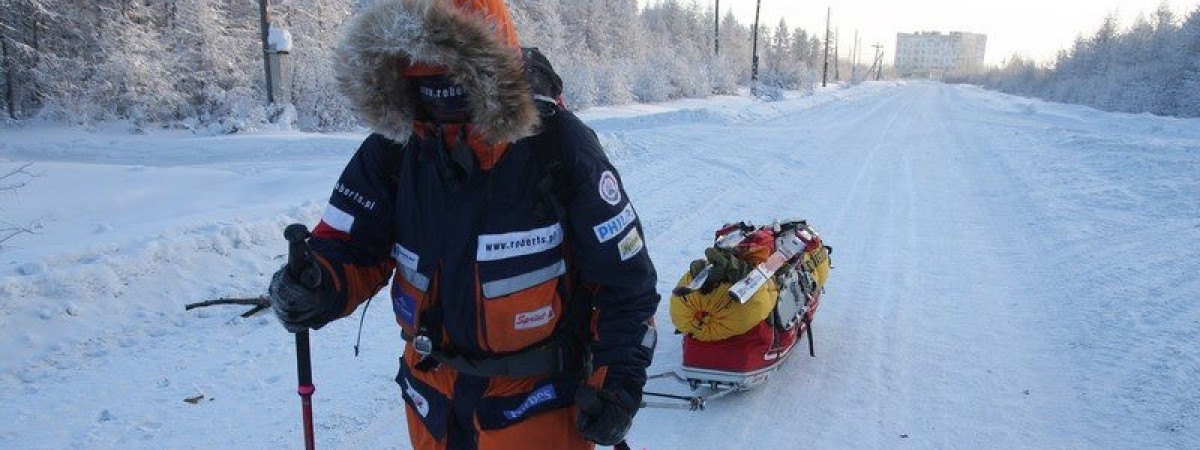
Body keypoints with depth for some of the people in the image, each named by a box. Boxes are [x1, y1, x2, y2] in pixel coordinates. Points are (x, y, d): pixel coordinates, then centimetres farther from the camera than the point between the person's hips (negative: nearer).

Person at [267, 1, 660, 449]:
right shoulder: (393, 147, -9)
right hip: (432, 396, 5)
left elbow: (625, 276, -12)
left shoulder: (559, 144, -19)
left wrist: (618, 383, -15)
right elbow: (349, 246, -4)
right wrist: (318, 285, -26)